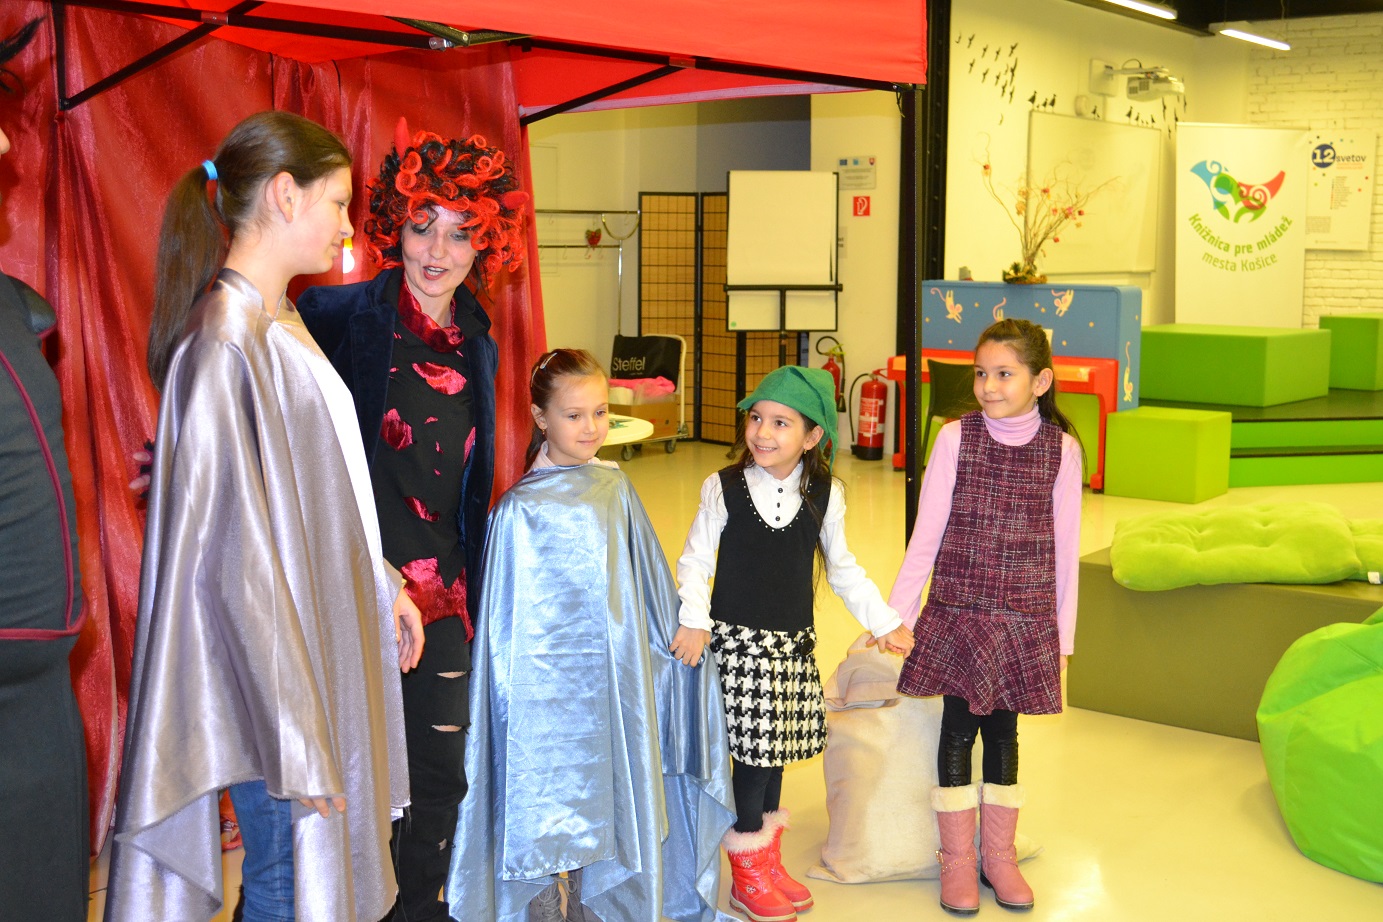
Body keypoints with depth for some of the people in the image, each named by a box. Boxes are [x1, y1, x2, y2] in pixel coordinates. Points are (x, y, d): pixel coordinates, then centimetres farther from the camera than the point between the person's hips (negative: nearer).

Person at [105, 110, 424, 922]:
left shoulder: (279, 320, 7)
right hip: (273, 664, -9)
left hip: (322, 638, 9)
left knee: (320, 855, 20)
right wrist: (297, 739, -22)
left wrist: (383, 583, 19)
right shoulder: (229, 344, -23)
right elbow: (240, 557, -24)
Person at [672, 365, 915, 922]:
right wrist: (694, 620, -14)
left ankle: (769, 863, 29)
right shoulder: (723, 488, -8)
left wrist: (884, 622, 11)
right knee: (753, 750, -3)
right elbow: (695, 560, -2)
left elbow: (843, 569, 11)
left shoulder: (824, 496, 0)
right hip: (738, 640, -3)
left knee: (775, 749, 13)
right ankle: (748, 877, 13)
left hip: (793, 643, 3)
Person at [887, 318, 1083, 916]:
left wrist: (1062, 635, 7)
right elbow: (925, 537, -2)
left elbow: (1065, 548, 3)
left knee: (1003, 732, 11)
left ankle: (999, 855, 27)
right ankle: (957, 860, 20)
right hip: (957, 614, -1)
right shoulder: (956, 437, -6)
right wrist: (893, 617, -3)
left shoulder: (1061, 448, -3)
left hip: (1025, 620, 1)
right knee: (959, 731, 5)